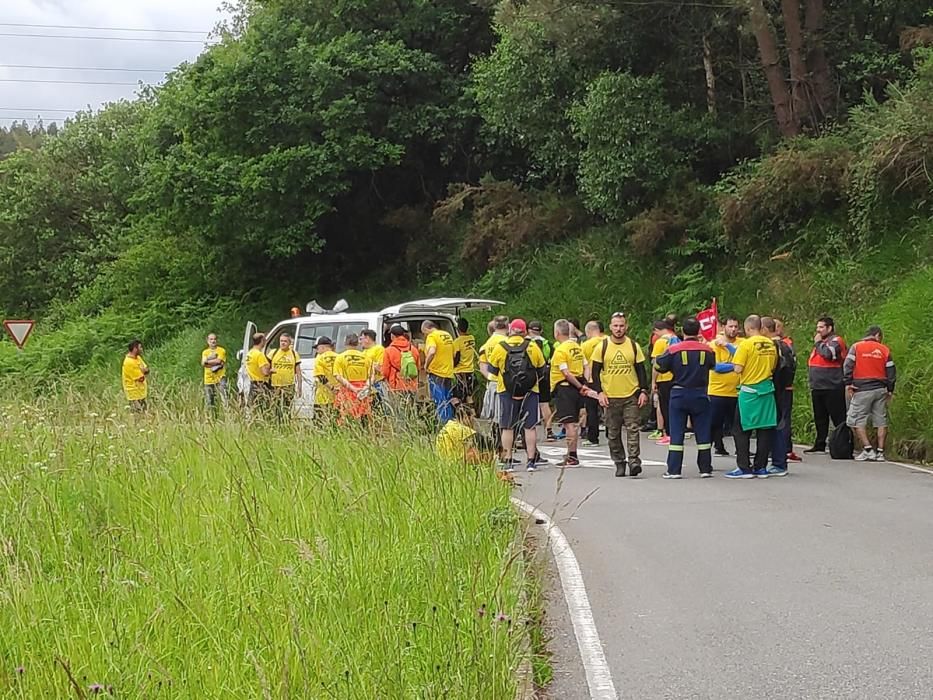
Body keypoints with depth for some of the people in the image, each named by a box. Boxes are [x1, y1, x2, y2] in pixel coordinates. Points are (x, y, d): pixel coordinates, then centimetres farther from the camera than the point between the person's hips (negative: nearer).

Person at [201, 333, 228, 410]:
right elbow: (203, 363, -1)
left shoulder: (221, 350, 4)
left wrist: (208, 361, -1)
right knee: (209, 402, 4)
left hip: (220, 378, -4)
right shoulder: (205, 352, 15)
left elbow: (218, 361, -12)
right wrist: (215, 364, -11)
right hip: (208, 379, 4)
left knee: (223, 399, -16)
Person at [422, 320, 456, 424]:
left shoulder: (432, 336, -11)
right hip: (448, 373, 8)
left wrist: (426, 365, -16)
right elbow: (453, 353, 21)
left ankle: (442, 424, -7)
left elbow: (432, 352, -30)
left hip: (436, 373, -8)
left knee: (439, 402, -5)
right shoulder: (447, 335, 14)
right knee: (448, 403, 14)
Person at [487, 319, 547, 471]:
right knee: (530, 426, 6)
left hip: (507, 392, 0)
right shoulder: (533, 347, -1)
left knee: (507, 427, 7)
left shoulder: (499, 347, -4)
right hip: (530, 392, 0)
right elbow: (541, 370, 8)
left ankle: (507, 460, 6)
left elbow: (492, 370, 6)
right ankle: (531, 461, 5)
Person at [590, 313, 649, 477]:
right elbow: (595, 371, 3)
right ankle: (619, 463, 16)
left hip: (632, 396, 0)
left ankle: (634, 461, -11)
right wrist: (599, 392, -6)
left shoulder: (634, 346, 4)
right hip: (610, 397, 1)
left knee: (633, 429, -10)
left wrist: (644, 391, -1)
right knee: (613, 433, 6)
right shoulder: (602, 347, 1)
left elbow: (641, 370, 8)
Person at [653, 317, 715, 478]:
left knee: (676, 433, 3)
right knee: (703, 433, 9)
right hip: (700, 395, 1)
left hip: (679, 394, -1)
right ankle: (705, 469, 11)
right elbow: (713, 364, 16)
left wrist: (665, 353, 15)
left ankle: (673, 470, 0)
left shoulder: (674, 350, -10)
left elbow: (659, 366, -3)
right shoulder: (707, 350, -3)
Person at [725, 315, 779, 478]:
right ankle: (761, 467, 11)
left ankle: (744, 468, 0)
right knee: (765, 430, 9)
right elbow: (774, 367, 13)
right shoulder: (771, 344, 4)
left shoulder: (746, 344, -13)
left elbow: (738, 369, -16)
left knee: (741, 431, 3)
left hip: (749, 391, -5)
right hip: (767, 389, 5)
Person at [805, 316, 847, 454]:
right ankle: (820, 446, 18)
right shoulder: (820, 342, 21)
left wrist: (818, 343, -10)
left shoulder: (836, 341, -6)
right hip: (817, 388, 9)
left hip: (832, 387, -9)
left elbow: (828, 354, -27)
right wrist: (812, 384, 22)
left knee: (838, 418, -7)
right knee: (820, 418, 12)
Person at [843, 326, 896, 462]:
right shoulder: (885, 350, 9)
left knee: (856, 420, 1)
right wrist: (890, 390, 16)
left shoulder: (856, 347, 2)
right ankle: (880, 452, 6)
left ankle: (868, 449, -9)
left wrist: (848, 384, -5)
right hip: (881, 389, 3)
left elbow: (848, 365, -7)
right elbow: (891, 371, 10)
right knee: (881, 421, 8)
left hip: (862, 390, -3)